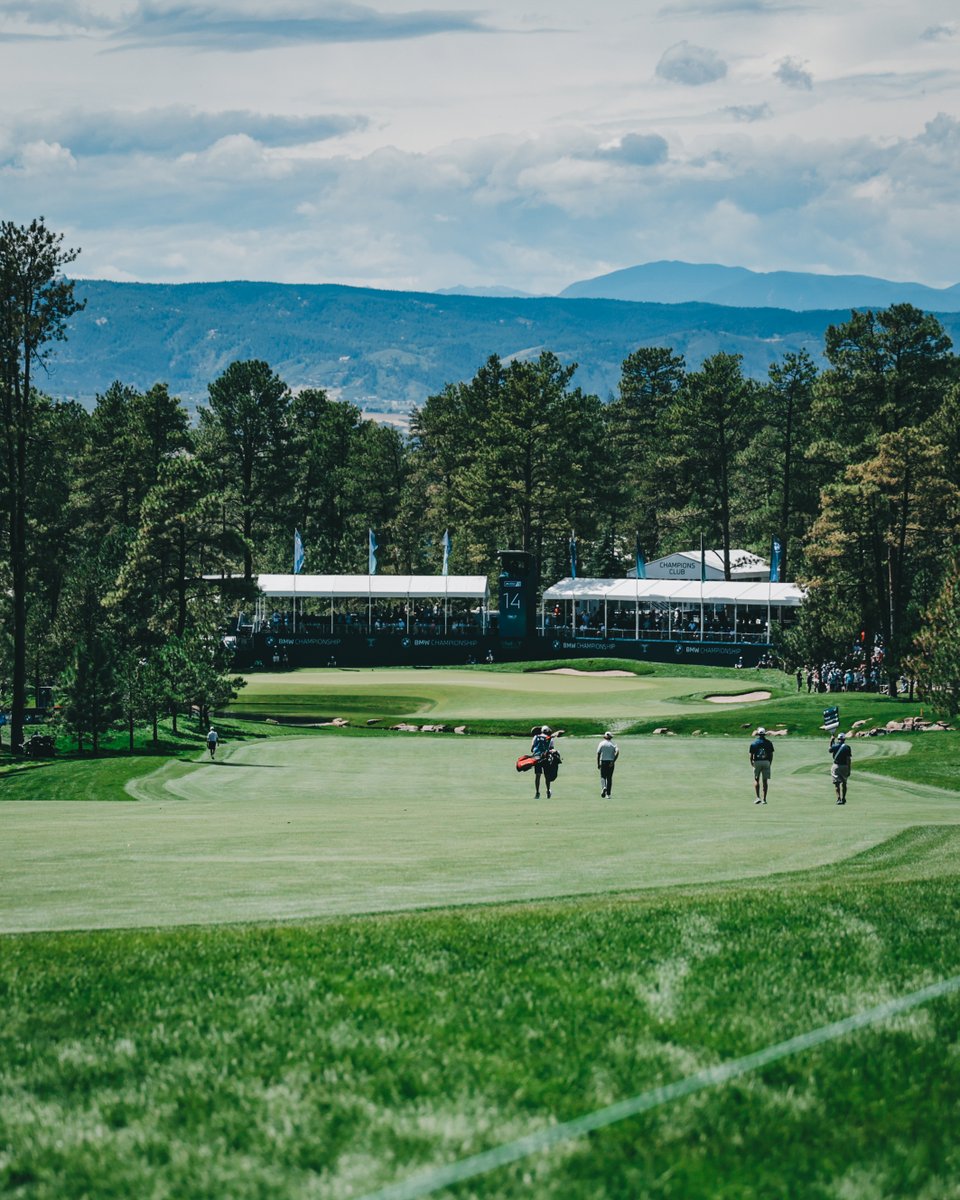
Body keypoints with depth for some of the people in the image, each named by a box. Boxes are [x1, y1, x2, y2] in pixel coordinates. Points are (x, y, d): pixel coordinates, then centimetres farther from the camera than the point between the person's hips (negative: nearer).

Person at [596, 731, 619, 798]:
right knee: (609, 777, 8)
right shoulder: (613, 744, 3)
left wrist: (598, 764, 2)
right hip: (611, 763, 1)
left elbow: (598, 754, -3)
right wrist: (613, 761, -13)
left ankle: (604, 787, -25)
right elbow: (617, 752, -13)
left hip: (603, 762, -1)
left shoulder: (602, 743, 2)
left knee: (603, 777, 5)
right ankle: (608, 794, 7)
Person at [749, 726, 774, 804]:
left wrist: (751, 762, 13)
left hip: (757, 762, -1)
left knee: (756, 780, 8)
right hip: (766, 762, 1)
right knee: (765, 781, 5)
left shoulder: (754, 743, -3)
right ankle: (764, 799, 4)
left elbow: (751, 754, -3)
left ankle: (758, 797, -4)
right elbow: (771, 754, 2)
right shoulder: (768, 742, 1)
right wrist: (770, 763, 15)